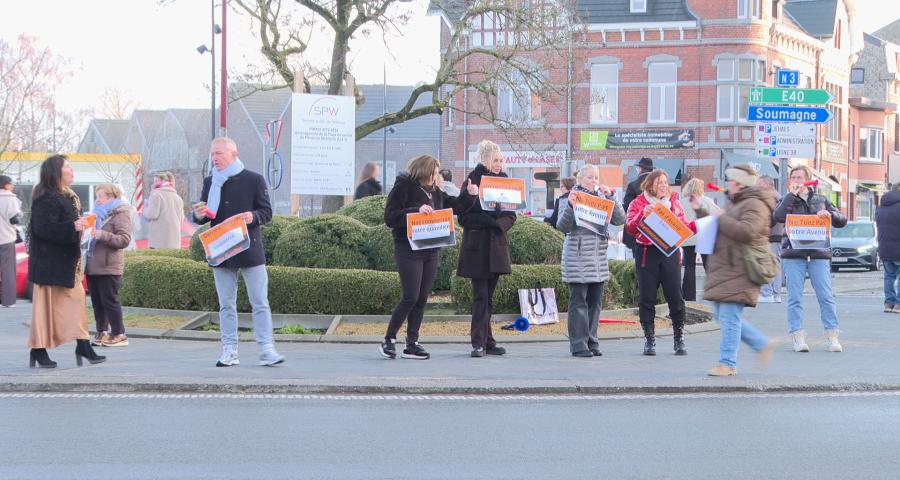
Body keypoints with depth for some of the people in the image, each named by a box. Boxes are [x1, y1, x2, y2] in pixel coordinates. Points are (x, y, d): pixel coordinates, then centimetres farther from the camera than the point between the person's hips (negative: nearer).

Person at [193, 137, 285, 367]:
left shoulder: (254, 180, -3)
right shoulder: (210, 182, 10)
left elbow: (267, 212, -2)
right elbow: (203, 217, 16)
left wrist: (253, 217, -23)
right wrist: (199, 215, -8)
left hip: (250, 252, -4)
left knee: (260, 303, -2)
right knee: (226, 305, 7)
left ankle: (266, 349, 0)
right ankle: (229, 351, 12)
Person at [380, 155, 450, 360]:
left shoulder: (435, 191, 15)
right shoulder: (403, 188, -6)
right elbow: (390, 218, -11)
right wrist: (416, 211, -21)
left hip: (431, 252, 7)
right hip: (408, 251, -7)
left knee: (422, 299, 5)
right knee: (410, 297, -11)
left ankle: (412, 343, 10)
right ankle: (388, 340, 0)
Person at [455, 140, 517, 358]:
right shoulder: (473, 181, -6)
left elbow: (511, 216, 9)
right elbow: (463, 216, -9)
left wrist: (498, 224, -10)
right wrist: (489, 221, -21)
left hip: (497, 245, 5)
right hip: (477, 246, -5)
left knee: (488, 297, 9)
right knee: (481, 296, -7)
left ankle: (486, 342, 12)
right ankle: (479, 342, -5)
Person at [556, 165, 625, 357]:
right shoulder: (572, 198, -1)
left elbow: (620, 220, 2)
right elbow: (562, 227, -9)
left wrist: (611, 196, -6)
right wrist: (570, 206, -23)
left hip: (599, 257, 5)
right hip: (577, 257, -5)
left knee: (595, 301, 7)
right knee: (578, 301, -4)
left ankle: (591, 341, 13)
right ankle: (578, 345, -3)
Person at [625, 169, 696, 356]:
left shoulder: (674, 202, 13)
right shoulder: (638, 203, 4)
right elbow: (630, 228, -8)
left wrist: (695, 225, -3)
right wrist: (642, 215, -24)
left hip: (670, 254, 2)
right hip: (647, 254, -2)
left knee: (675, 297, -2)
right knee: (647, 298, 1)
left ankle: (679, 340, 7)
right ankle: (649, 340, 9)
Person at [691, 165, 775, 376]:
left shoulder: (754, 205, -11)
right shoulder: (736, 203, 23)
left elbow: (746, 231, -25)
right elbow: (718, 228, 32)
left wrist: (720, 218, -16)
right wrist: (700, 210, 23)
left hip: (740, 270, -11)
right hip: (726, 269, 11)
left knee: (729, 316, -11)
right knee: (722, 315, 12)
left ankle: (727, 363, -8)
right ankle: (762, 345, 21)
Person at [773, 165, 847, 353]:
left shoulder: (821, 200, 16)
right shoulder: (788, 200, 12)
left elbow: (842, 220, 13)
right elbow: (779, 216, -11)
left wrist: (829, 214, -8)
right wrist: (792, 194, -7)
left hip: (819, 254, 1)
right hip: (793, 254, -1)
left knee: (826, 296, -4)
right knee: (795, 297, -5)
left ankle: (832, 336, 0)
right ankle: (798, 337, -4)